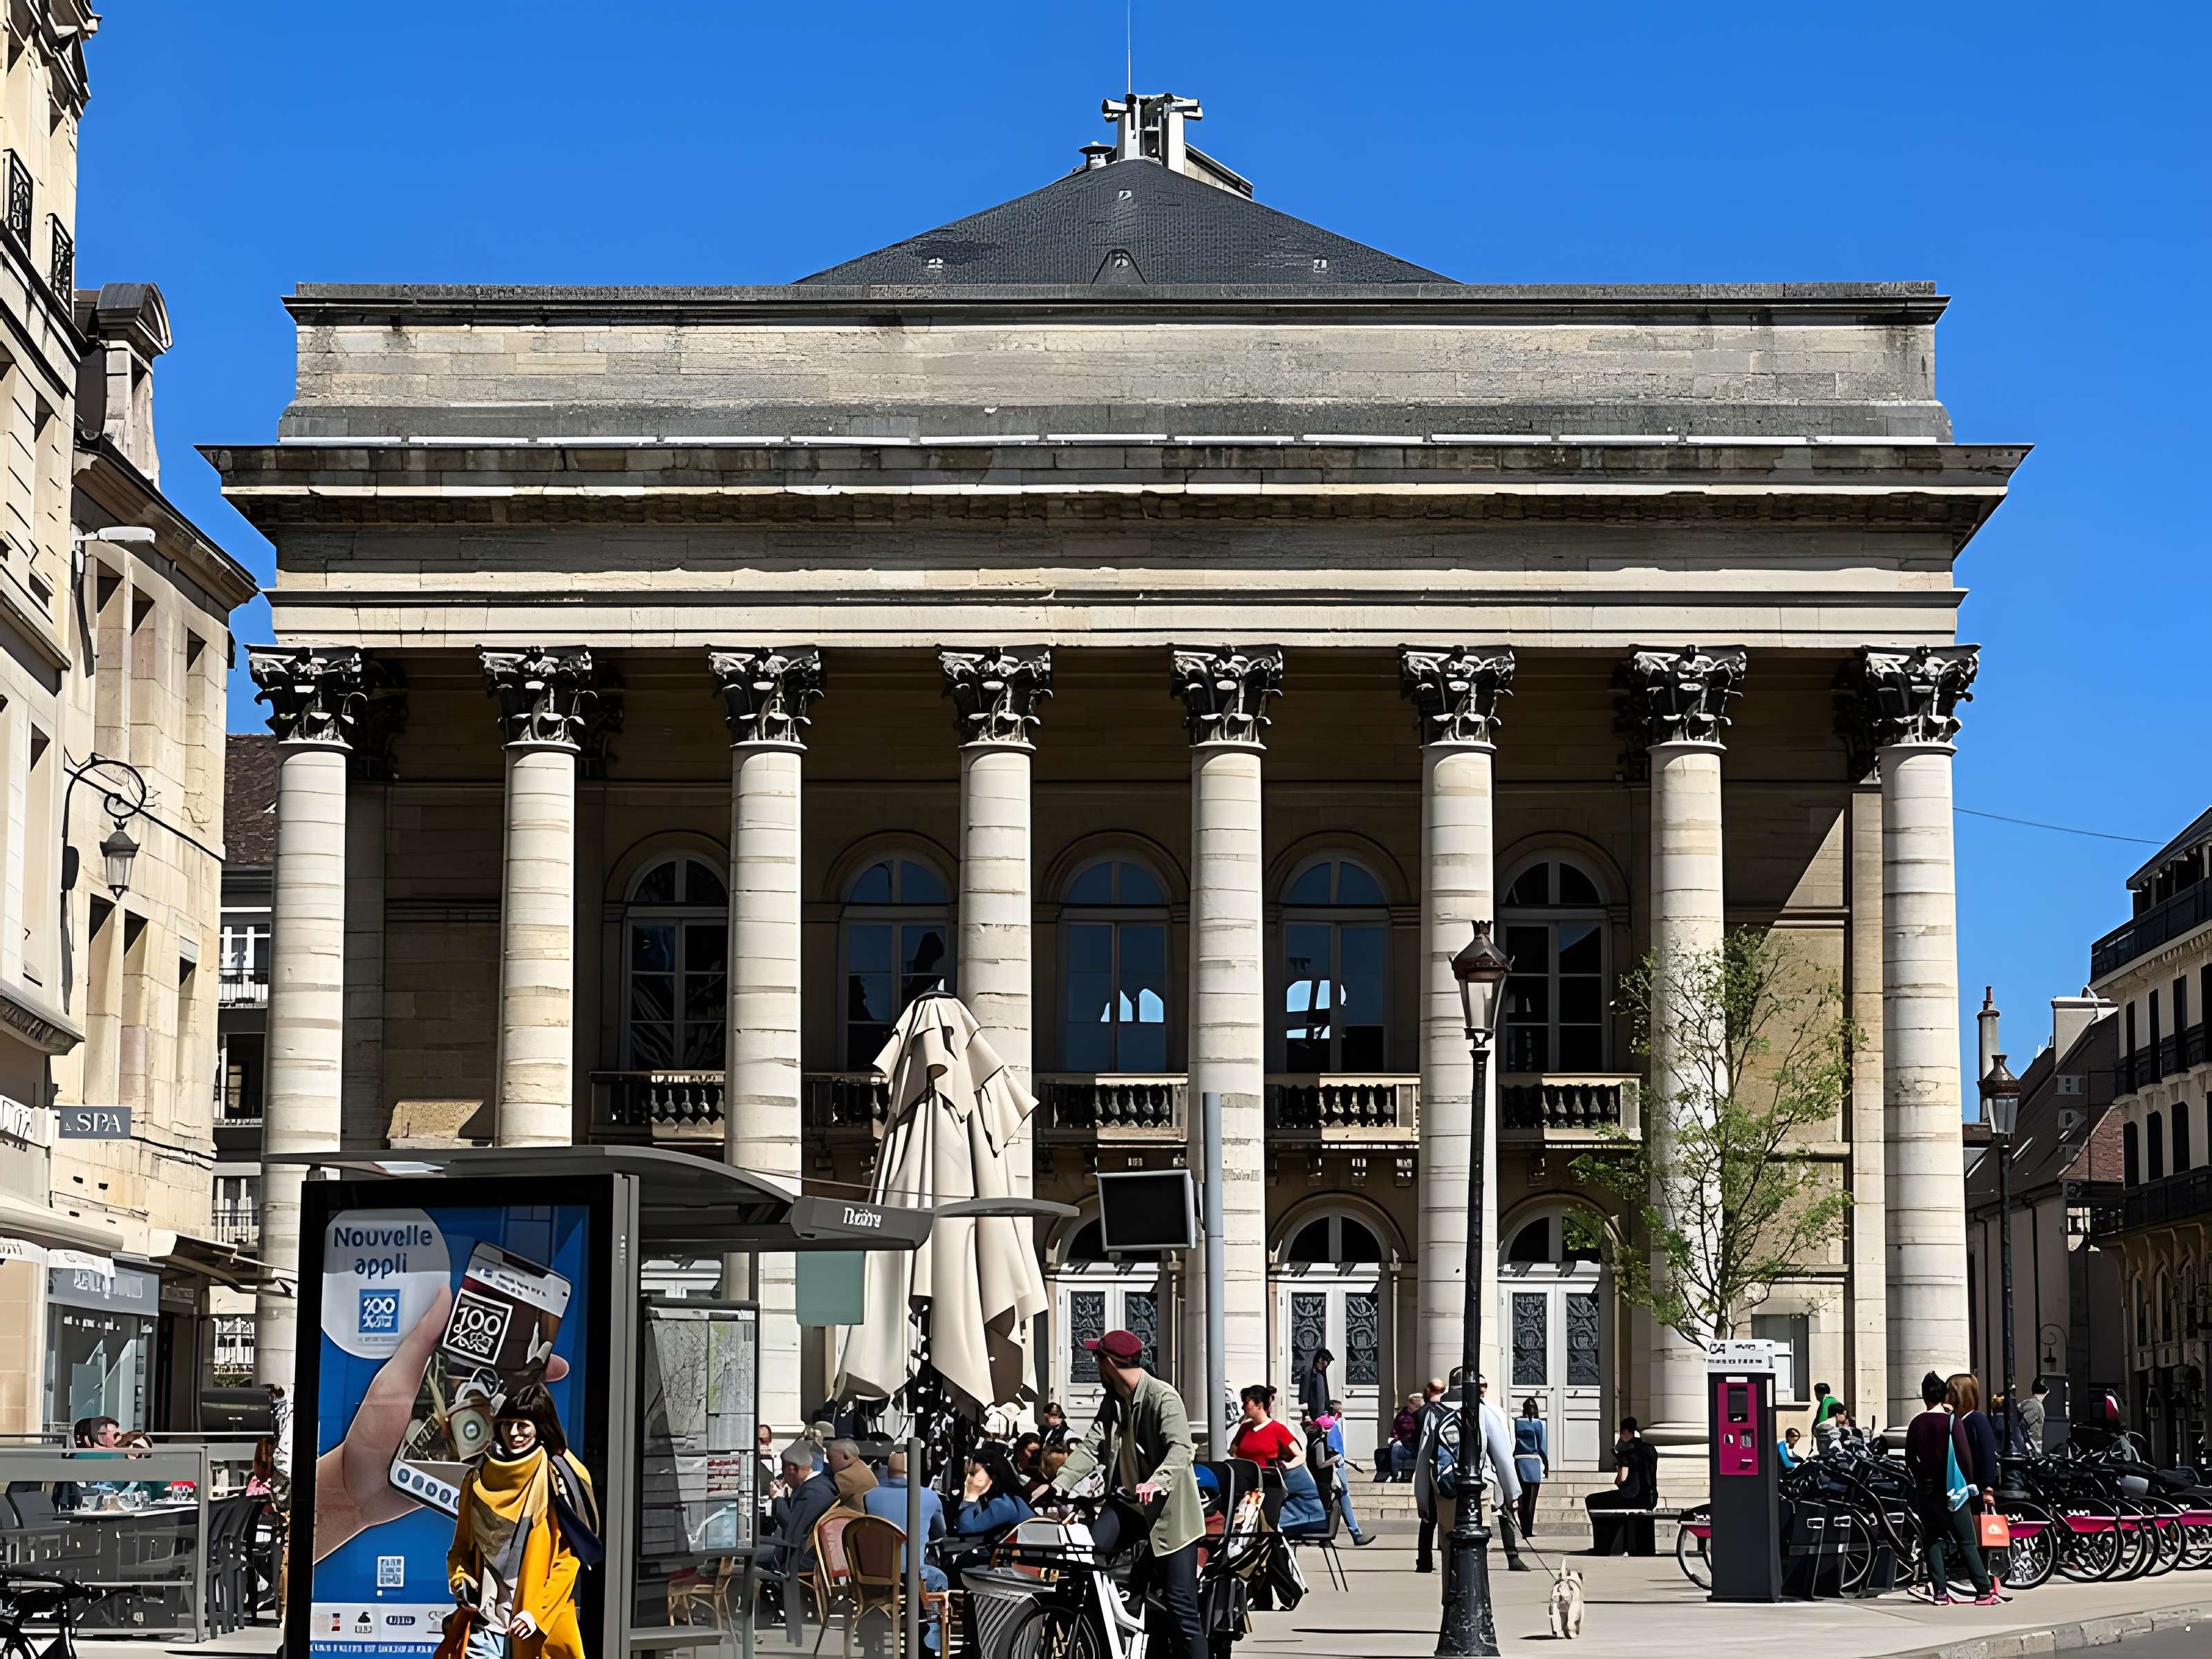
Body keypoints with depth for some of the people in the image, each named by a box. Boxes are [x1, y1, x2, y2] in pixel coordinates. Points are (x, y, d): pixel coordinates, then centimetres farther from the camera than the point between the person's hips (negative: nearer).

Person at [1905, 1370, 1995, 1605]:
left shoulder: (1916, 1424, 2)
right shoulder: (1951, 1421, -10)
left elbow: (1910, 1460, 6)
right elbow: (1965, 1456, -12)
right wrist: (1965, 1480, 4)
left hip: (1925, 1490, 3)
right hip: (1951, 1489, -3)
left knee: (1933, 1540, 9)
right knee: (1967, 1542, 0)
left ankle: (1939, 1592, 2)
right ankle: (1984, 1591, -4)